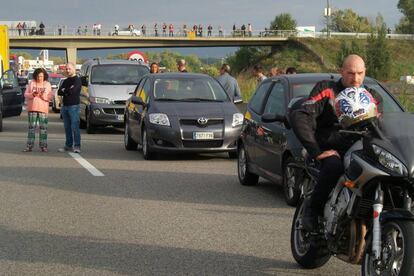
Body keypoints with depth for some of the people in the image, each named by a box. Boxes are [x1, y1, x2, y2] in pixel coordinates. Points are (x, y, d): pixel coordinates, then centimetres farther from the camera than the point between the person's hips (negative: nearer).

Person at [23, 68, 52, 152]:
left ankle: (43, 146, 1)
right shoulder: (31, 83, 7)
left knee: (43, 127, -3)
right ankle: (29, 146, 2)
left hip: (43, 109, 0)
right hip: (32, 108, 0)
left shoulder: (47, 84, 7)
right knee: (31, 127, 0)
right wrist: (32, 94, -14)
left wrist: (43, 96, -17)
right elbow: (26, 94, 5)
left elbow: (49, 97, 2)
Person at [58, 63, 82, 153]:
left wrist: (64, 90, -1)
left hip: (73, 106, -7)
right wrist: (68, 91, -9)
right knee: (67, 127, 8)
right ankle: (68, 145, 13)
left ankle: (77, 146, -11)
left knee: (75, 126, -11)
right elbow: (59, 92, 8)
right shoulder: (65, 81, 20)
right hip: (65, 106, 7)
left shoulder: (77, 80, -4)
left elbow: (72, 91, -19)